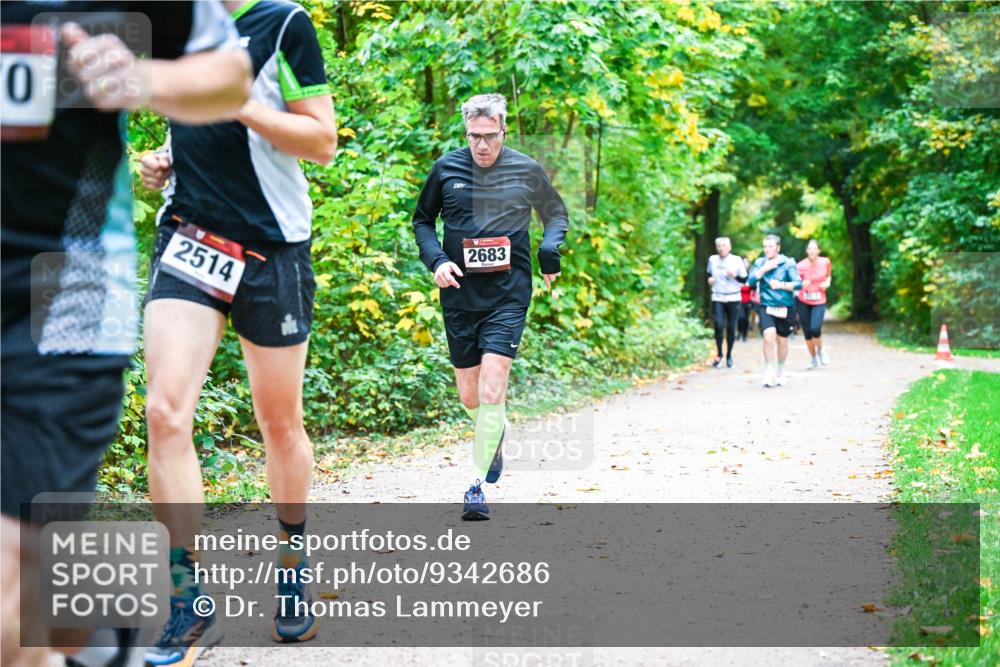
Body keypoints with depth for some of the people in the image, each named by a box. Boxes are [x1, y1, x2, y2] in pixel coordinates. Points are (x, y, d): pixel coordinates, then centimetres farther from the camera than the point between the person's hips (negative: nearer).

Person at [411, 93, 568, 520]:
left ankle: (478, 485, -7)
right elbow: (422, 220, 14)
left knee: (491, 390, -16)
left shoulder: (527, 171, 1)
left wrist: (549, 250, -2)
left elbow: (556, 213, 17)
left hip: (508, 293, -2)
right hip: (459, 294, 2)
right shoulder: (446, 169, 2)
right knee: (469, 396, 10)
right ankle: (496, 434, 44)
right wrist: (436, 260, -4)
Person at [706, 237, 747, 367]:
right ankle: (719, 354, 5)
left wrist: (735, 275, -16)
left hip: (733, 298, -1)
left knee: (731, 328, 2)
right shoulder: (712, 260, 5)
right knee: (718, 325, -14)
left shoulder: (737, 260, -1)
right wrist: (709, 279, 1)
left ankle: (729, 355, 18)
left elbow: (745, 280, 3)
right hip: (717, 298, 1)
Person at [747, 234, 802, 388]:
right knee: (769, 335, -22)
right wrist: (764, 268, -14)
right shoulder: (760, 263, 4)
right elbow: (751, 281, -6)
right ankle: (769, 372, -12)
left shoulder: (788, 263, -4)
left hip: (784, 307, 0)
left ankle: (780, 372, 33)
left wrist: (781, 285, -24)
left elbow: (798, 283, -12)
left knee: (782, 341, 10)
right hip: (766, 306, 0)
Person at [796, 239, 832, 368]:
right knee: (807, 332, 4)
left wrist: (827, 283, -5)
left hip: (819, 301, 0)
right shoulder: (801, 266, -12)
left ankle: (820, 350, 11)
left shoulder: (825, 262, -6)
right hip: (803, 302, 0)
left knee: (815, 329, -19)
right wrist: (802, 284, -28)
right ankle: (813, 358, 25)